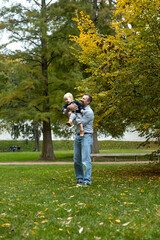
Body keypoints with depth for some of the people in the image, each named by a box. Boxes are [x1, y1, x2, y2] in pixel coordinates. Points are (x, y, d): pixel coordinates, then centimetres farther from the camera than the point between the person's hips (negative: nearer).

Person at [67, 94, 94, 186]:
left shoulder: (89, 112, -9)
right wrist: (69, 107, 2)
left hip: (86, 136, -8)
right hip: (78, 136, 8)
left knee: (86, 160, -11)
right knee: (77, 160, 8)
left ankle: (87, 180, -9)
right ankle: (80, 179, 16)